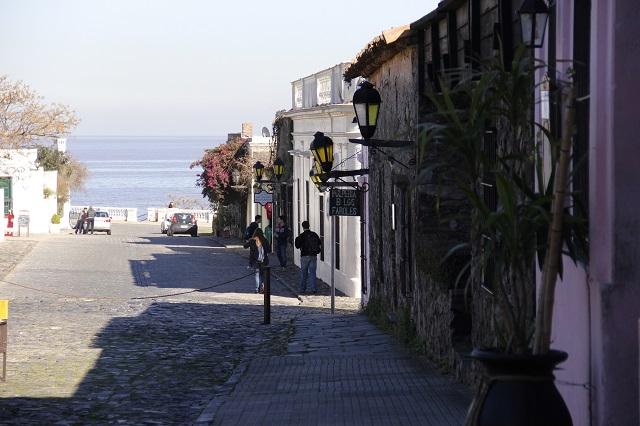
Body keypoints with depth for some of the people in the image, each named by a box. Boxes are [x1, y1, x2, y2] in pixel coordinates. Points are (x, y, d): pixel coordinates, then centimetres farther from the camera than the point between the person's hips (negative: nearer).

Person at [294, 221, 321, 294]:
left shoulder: (302, 236, -10)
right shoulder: (314, 234, 2)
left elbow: (297, 246, -5)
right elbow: (320, 244, 9)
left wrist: (297, 239, 11)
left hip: (305, 256, -3)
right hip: (313, 256, 3)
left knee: (303, 273, 9)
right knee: (312, 272, 5)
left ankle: (302, 289, 14)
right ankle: (314, 289, -3)